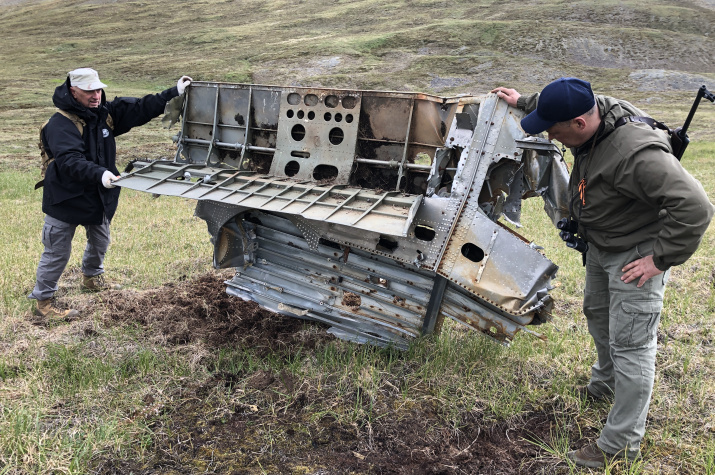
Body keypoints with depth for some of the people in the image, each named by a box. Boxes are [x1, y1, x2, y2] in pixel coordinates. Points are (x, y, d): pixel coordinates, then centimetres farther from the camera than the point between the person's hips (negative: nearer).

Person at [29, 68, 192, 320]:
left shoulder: (106, 113, -2)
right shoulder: (60, 124, -24)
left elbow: (140, 109, -1)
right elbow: (70, 161, -37)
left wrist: (174, 93, -6)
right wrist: (100, 174, -52)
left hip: (99, 196, 7)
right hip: (66, 199, -7)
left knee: (100, 242, 26)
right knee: (57, 253, 2)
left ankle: (91, 278, 53)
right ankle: (43, 301, 19)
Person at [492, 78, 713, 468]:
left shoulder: (637, 154, -39)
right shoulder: (593, 108, -11)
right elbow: (560, 103, 14)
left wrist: (661, 258, -29)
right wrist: (523, 101, 25)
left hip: (635, 255, -9)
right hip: (600, 244, 10)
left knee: (630, 345, -4)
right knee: (597, 314, 27)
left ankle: (621, 444, 8)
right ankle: (605, 385, 53)